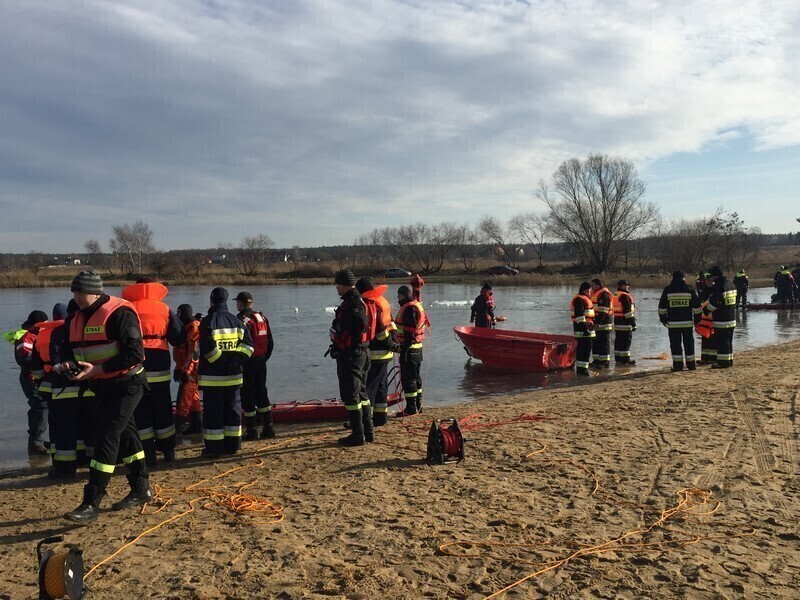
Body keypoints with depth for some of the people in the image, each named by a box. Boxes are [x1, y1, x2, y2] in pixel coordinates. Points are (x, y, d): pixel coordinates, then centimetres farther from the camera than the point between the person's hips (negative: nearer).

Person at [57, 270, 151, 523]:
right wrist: (67, 364, -8)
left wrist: (97, 369, -27)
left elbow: (134, 354, -25)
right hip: (103, 386, 9)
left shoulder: (119, 313, -19)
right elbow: (71, 350, 15)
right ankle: (141, 490, 31)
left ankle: (91, 504, -5)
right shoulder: (76, 318, 7)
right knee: (124, 436, 17)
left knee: (106, 438, -12)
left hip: (126, 385, -9)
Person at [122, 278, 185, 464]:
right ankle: (168, 452, 17)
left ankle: (149, 454, 6)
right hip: (159, 366, 1)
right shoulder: (164, 309, 5)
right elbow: (178, 339, 4)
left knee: (141, 412, 7)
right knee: (163, 410, 12)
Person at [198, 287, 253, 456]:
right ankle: (232, 445, 17)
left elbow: (207, 348, -18)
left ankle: (214, 447, 5)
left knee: (213, 411, 2)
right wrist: (237, 359, -6)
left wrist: (221, 363, -12)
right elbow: (248, 344, 1)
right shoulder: (236, 321, 9)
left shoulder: (207, 322, -8)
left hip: (212, 377, -5)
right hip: (234, 376, 5)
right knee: (233, 409, 12)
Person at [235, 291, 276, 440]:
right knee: (262, 393, 14)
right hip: (261, 361, 7)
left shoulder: (242, 320, -14)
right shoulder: (262, 317, 9)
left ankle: (251, 431, 5)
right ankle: (268, 428, 15)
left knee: (248, 395, 1)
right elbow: (270, 342, 12)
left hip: (247, 362, -7)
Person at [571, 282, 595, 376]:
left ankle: (579, 368, 21)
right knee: (586, 348, -11)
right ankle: (582, 368, -8)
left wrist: (591, 324, 29)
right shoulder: (579, 299, -14)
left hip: (586, 327, 11)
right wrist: (584, 327, -25)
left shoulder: (585, 298, 20)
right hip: (582, 327, -11)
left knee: (582, 347, 14)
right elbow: (579, 315, -21)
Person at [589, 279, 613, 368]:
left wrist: (598, 322, -24)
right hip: (597, 322, 10)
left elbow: (603, 311, -21)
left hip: (604, 322, -10)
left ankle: (605, 362, -1)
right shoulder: (595, 294, 17)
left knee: (604, 342, -5)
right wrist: (594, 322, 21)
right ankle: (597, 361, 21)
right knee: (595, 342, 13)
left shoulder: (604, 294, -16)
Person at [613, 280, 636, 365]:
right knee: (627, 340, -4)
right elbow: (628, 311, -18)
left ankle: (618, 359, 15)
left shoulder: (615, 295, 16)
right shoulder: (625, 296, -14)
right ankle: (625, 359, -4)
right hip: (624, 322, -9)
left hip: (616, 322, 9)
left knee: (618, 340, 12)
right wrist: (633, 323, -15)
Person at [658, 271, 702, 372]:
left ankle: (678, 364, 0)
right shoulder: (689, 289, 1)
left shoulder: (667, 290, 0)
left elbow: (662, 306, 4)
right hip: (687, 322, 1)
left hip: (673, 322, -1)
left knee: (675, 344, 2)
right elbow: (696, 305, 4)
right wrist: (697, 318, 13)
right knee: (688, 343, 9)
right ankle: (691, 364, 14)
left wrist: (663, 318, 14)